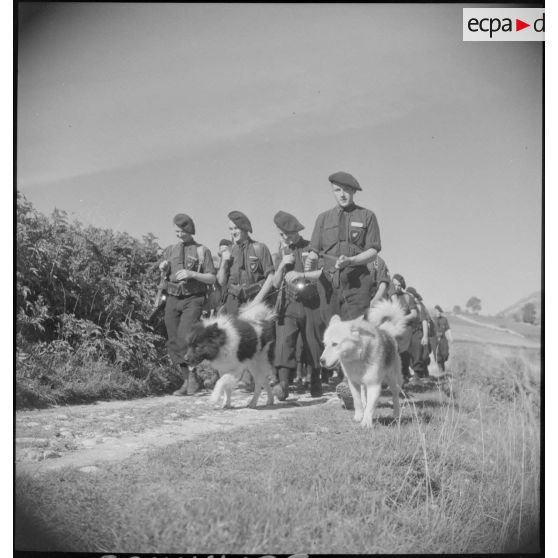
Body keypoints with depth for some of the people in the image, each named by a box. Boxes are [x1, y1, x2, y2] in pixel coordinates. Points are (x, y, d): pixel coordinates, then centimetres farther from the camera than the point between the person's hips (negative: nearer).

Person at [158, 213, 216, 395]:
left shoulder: (202, 251, 4)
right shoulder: (170, 250, 15)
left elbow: (212, 279, -1)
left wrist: (191, 274, -15)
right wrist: (163, 269, -2)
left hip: (193, 300, -4)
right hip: (172, 299, 4)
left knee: (185, 336, -21)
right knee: (173, 342, 0)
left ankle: (193, 376, -7)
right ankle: (187, 381, 9)